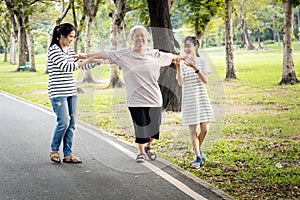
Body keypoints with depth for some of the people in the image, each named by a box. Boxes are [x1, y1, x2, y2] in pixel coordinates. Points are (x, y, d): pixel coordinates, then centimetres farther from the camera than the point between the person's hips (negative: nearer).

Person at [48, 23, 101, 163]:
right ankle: (54, 150, 9)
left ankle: (68, 154, 11)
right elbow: (66, 67, -20)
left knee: (71, 124, 5)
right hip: (58, 92, -8)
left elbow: (81, 66, 19)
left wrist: (97, 61, 7)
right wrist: (86, 61, -20)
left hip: (71, 92, 8)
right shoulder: (53, 50, -10)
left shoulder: (70, 50, 13)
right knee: (64, 122, -12)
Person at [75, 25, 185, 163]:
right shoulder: (124, 54, 1)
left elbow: (169, 56, 23)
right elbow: (105, 54, -3)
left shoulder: (154, 54, 8)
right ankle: (141, 152, 20)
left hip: (154, 98, 2)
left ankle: (149, 146, 35)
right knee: (140, 126, -2)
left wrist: (181, 57, 33)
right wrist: (87, 56, -8)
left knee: (154, 125, 5)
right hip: (136, 98, -2)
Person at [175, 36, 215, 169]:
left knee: (205, 129, 2)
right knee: (193, 130, -5)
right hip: (188, 100, -1)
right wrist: (178, 68, -25)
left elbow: (205, 80, -10)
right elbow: (180, 83, -10)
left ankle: (197, 148, 30)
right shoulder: (182, 64, 1)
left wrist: (195, 67, -23)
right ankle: (198, 158, 0)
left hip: (202, 99, 1)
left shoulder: (202, 62, 3)